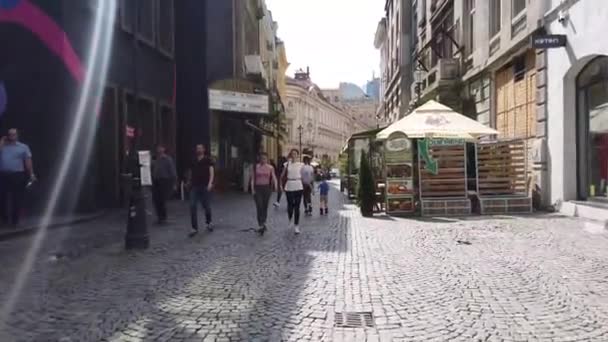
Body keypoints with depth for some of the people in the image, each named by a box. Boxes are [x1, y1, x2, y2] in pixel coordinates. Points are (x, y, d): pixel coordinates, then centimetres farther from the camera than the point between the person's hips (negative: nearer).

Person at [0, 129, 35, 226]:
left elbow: (28, 161, 1)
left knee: (17, 199, 0)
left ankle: (15, 220, 9)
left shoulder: (23, 147, 6)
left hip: (17, 176, -2)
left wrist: (31, 174, -6)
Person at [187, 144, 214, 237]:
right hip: (194, 186, 3)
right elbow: (190, 173, 19)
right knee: (192, 206, -8)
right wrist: (189, 182, 12)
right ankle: (194, 228, -6)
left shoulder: (208, 160, 2)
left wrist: (210, 183, -18)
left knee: (206, 206, 5)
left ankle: (209, 222, 32)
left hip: (205, 186, -3)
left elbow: (211, 172, -6)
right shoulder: (193, 161, 13)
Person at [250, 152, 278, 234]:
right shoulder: (256, 167, 2)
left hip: (267, 188, 2)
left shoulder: (270, 168, 4)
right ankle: (260, 225, -12)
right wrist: (252, 188, -4)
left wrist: (275, 186, -17)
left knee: (265, 206, 9)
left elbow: (274, 177, 0)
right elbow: (253, 178, 4)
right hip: (258, 188, -2)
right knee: (259, 206, -10)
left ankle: (263, 223, 26)